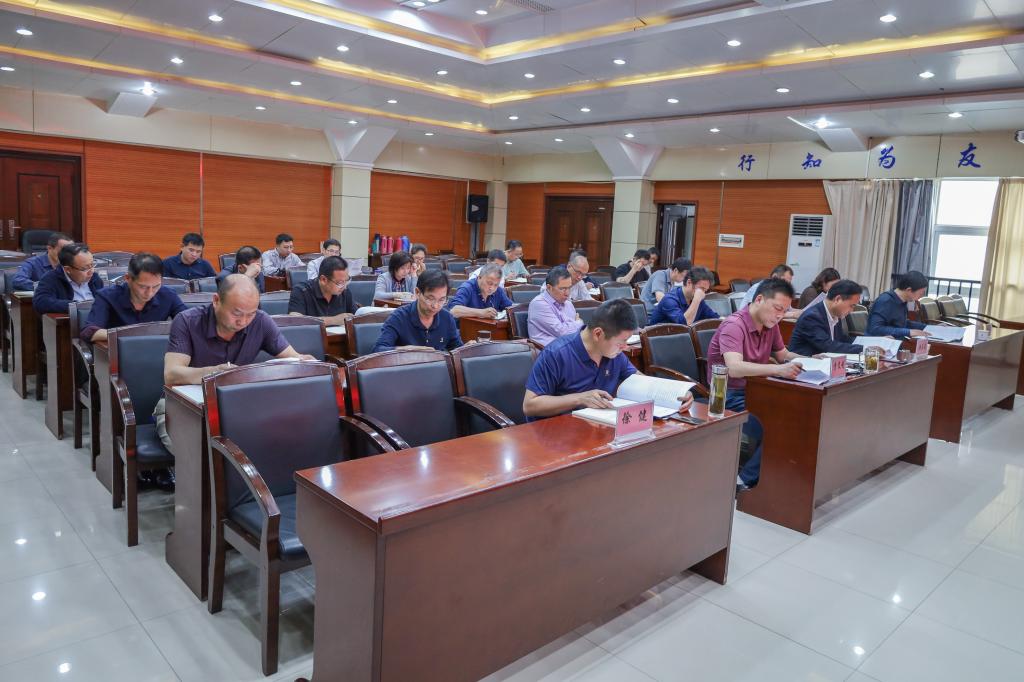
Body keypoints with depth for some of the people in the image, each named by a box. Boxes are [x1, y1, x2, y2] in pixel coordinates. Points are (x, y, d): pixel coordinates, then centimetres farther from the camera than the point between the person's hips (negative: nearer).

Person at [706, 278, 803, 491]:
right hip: (731, 396, -8)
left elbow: (783, 355, 21)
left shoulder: (770, 325, 7)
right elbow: (734, 368, -34)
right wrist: (778, 370, -44)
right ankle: (745, 481, -8)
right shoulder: (734, 325, -19)